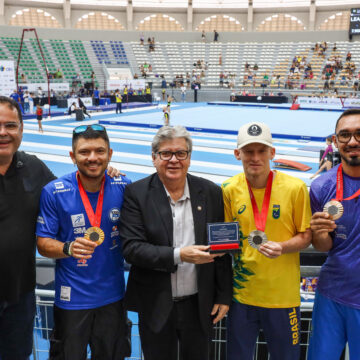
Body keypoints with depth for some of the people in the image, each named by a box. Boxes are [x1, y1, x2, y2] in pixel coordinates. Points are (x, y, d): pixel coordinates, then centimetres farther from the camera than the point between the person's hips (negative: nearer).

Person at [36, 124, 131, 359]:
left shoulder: (124, 187, -8)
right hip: (72, 298, -2)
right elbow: (43, 243, -9)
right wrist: (69, 248, -26)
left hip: (112, 295, 2)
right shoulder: (54, 192, -13)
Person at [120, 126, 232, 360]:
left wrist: (224, 296, 3)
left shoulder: (211, 193, -2)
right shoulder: (136, 194, -9)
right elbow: (131, 248, -15)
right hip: (156, 306, -1)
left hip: (199, 305, 2)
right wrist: (178, 255, -25)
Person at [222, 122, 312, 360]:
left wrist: (282, 247, -20)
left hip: (283, 294, -1)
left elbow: (306, 235, -2)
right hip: (242, 293, 2)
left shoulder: (295, 188, -9)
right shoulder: (229, 189, -3)